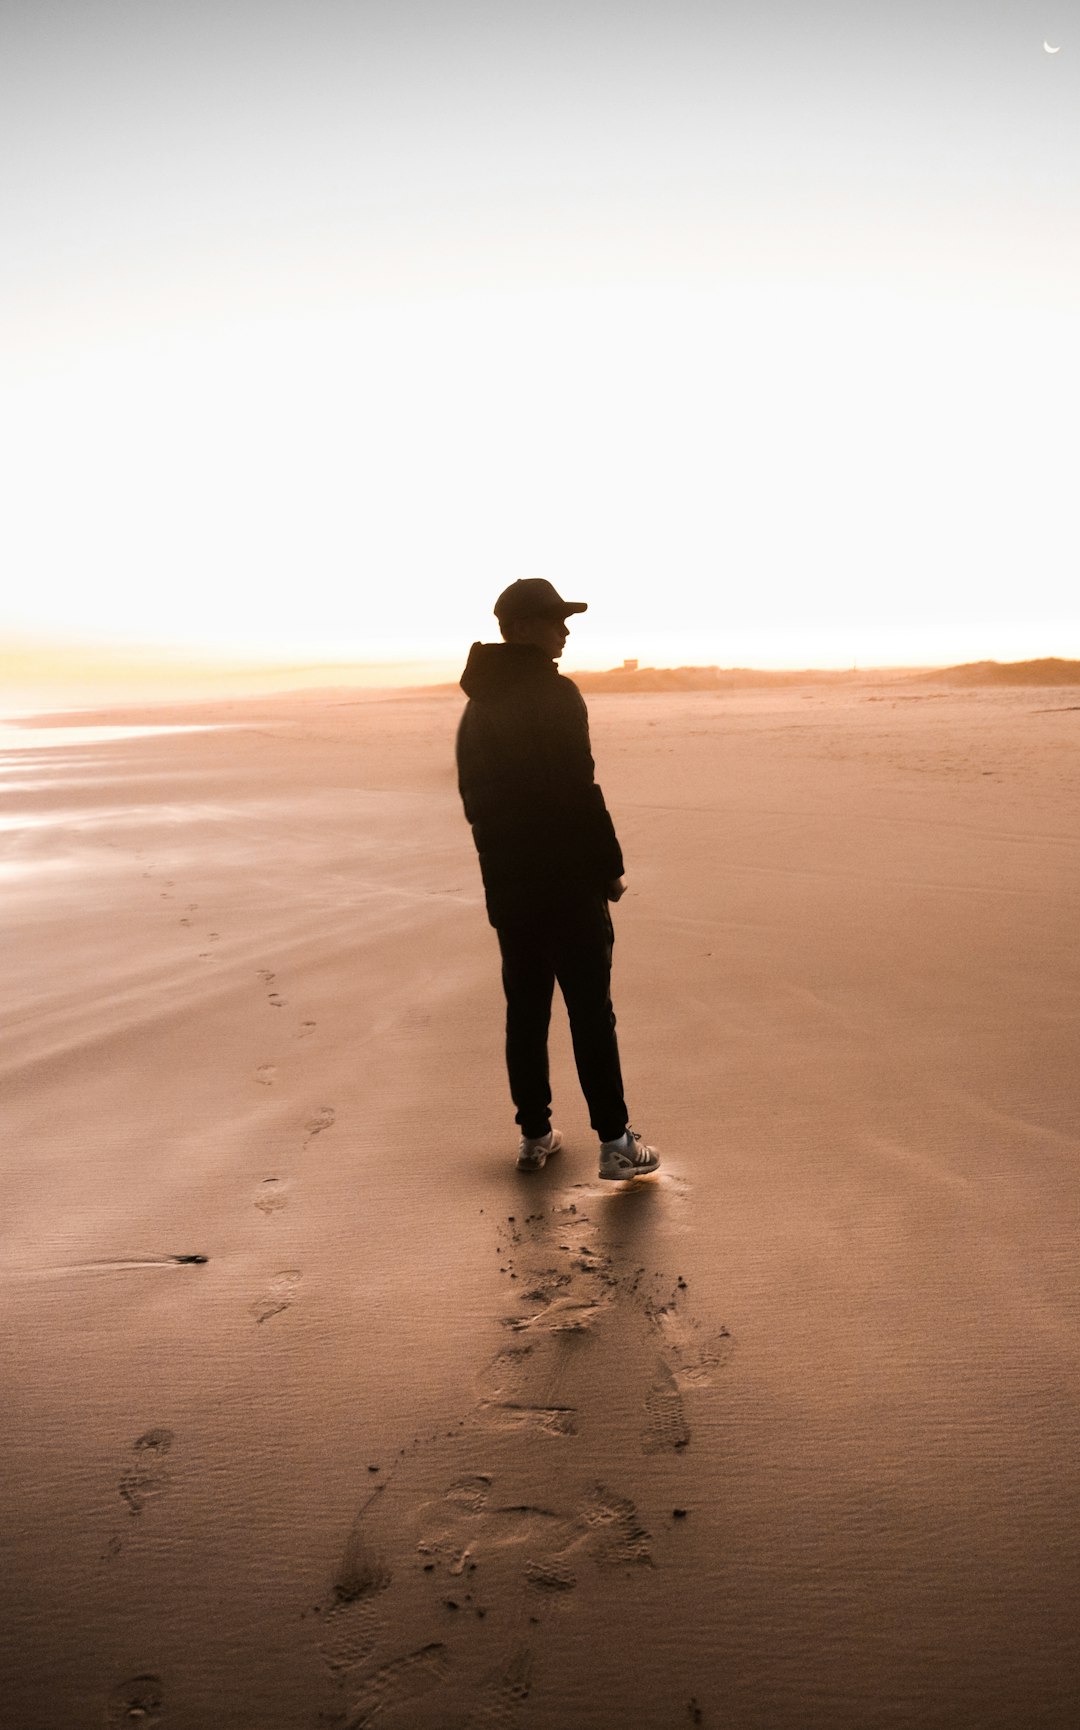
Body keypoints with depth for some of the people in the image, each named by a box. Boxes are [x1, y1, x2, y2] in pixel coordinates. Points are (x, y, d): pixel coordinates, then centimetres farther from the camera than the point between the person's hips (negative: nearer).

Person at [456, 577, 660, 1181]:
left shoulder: (479, 705, 13)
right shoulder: (555, 694, -12)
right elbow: (579, 792, -18)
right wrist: (609, 866, -10)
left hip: (506, 884, 7)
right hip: (567, 881, -7)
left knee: (526, 1008, 13)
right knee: (591, 1011, -1)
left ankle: (535, 1136, 20)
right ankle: (616, 1142, 3)